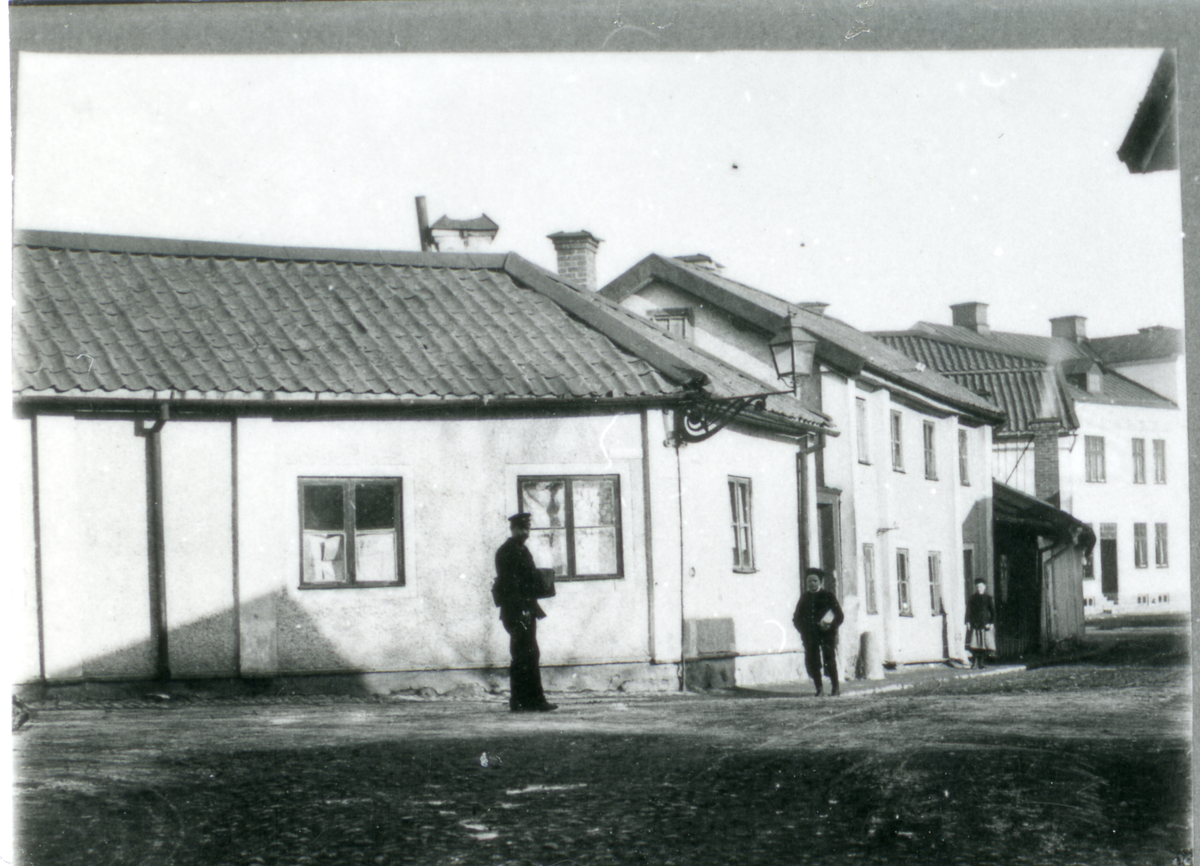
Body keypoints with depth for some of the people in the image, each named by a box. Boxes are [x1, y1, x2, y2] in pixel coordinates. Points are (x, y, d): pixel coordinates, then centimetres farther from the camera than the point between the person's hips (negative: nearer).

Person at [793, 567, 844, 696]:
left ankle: (835, 689, 6)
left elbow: (839, 615, 3)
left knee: (830, 660, -6)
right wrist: (803, 630, -1)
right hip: (810, 636, 3)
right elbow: (797, 618, 15)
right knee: (812, 662, -3)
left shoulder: (828, 596, 3)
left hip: (827, 634, -3)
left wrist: (830, 626, -13)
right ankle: (819, 689, 6)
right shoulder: (804, 598, 11)